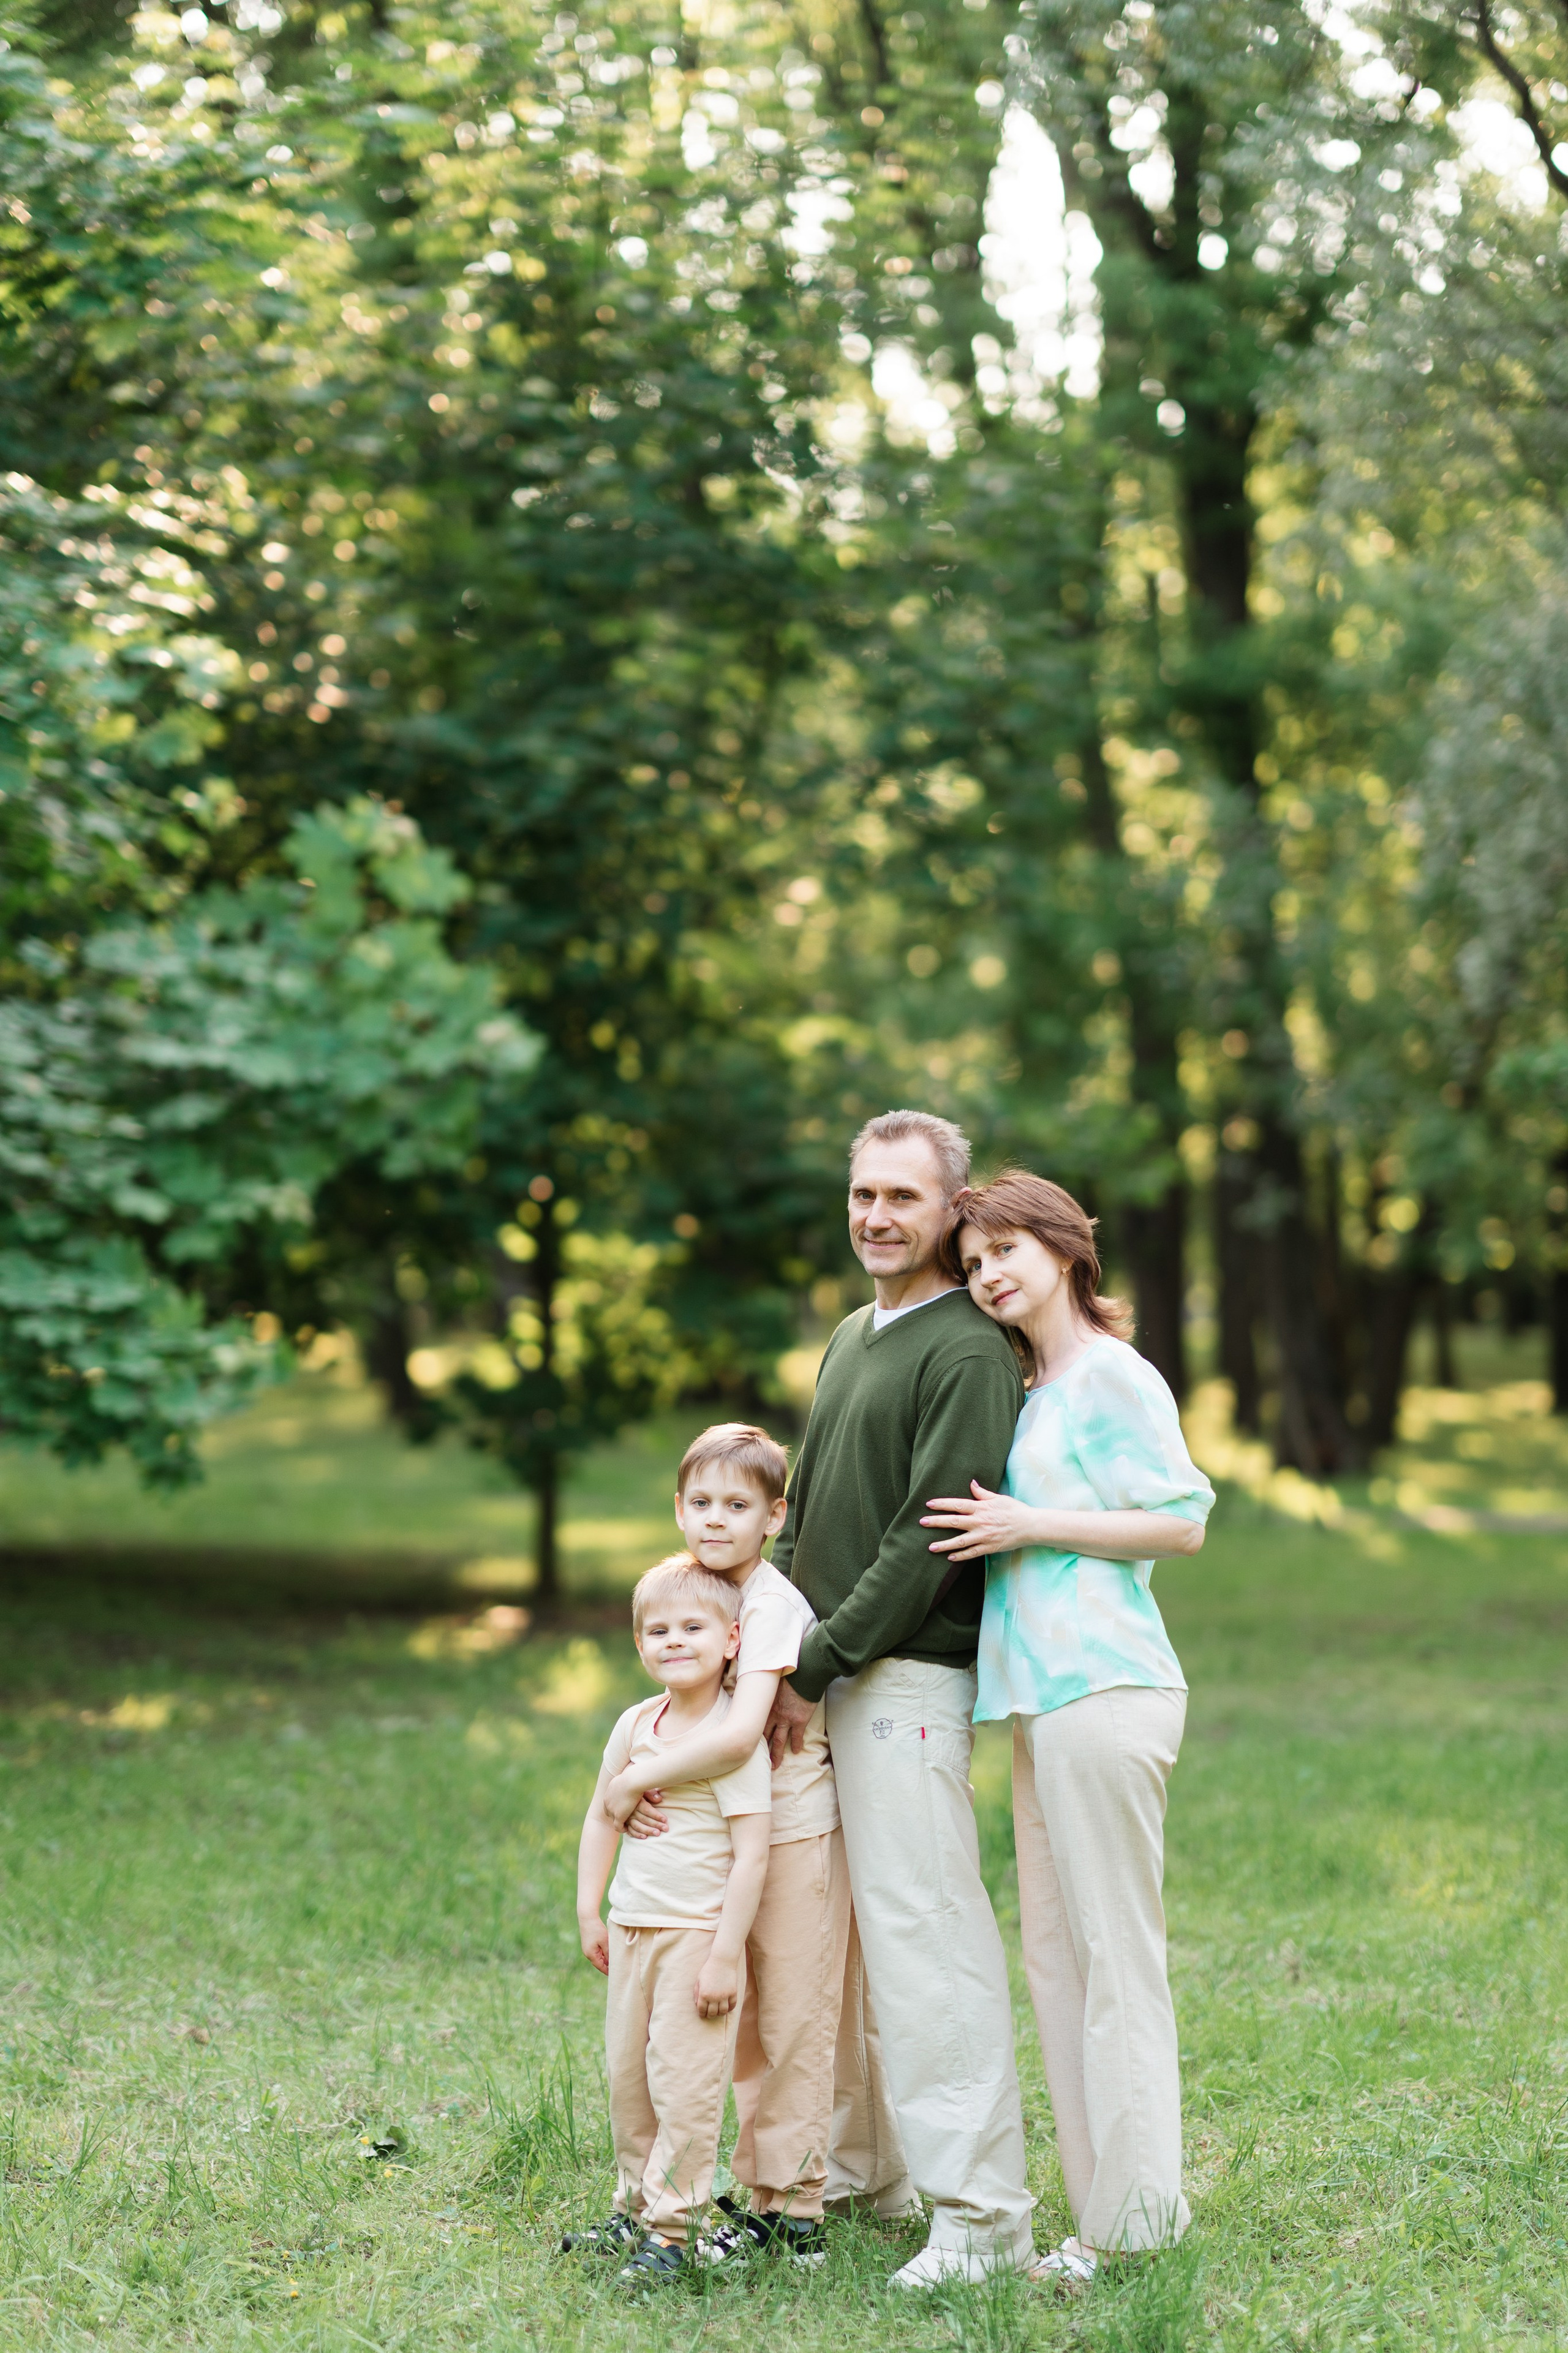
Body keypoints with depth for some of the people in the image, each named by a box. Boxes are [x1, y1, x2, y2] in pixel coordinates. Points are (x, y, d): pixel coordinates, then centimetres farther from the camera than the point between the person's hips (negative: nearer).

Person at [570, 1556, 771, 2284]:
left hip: (699, 1932, -7)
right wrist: (589, 1909, 13)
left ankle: (674, 2229, 1)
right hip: (633, 1931, 7)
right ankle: (636, 2209, 27)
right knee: (627, 2076, 13)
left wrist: (725, 1955, -19)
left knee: (684, 2084, -6)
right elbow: (602, 1816, 19)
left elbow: (751, 1853, -17)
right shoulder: (635, 1726, 5)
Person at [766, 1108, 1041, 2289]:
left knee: (925, 1932, -10)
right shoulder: (851, 1338, 19)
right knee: (853, 1927, 11)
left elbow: (930, 1540, -17)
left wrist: (816, 1669, -14)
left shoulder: (969, 1353, -11)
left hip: (910, 1680, -9)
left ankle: (982, 2217, -7)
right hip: (831, 1677, 9)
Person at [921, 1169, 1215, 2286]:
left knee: (1114, 1949, -6)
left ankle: (1134, 2213, -1)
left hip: (1104, 1684, -9)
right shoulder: (1030, 1390, 20)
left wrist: (1029, 1525, -12)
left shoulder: (1113, 1377, -6)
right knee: (1053, 1946, 10)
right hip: (1042, 1690, 10)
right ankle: (1104, 2193, 16)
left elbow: (1181, 1521, -11)